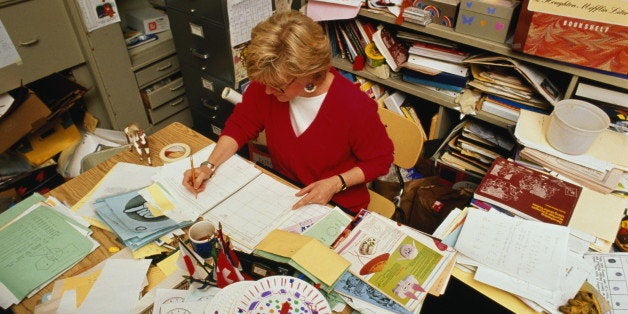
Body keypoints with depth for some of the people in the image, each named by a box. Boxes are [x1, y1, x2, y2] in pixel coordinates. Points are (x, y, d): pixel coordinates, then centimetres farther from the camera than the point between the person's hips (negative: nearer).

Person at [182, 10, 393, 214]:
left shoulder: (355, 108, -29)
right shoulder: (266, 83, -16)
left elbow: (380, 160, -12)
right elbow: (240, 125, -1)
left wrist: (336, 183, -23)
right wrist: (209, 166, -13)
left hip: (337, 203, -4)